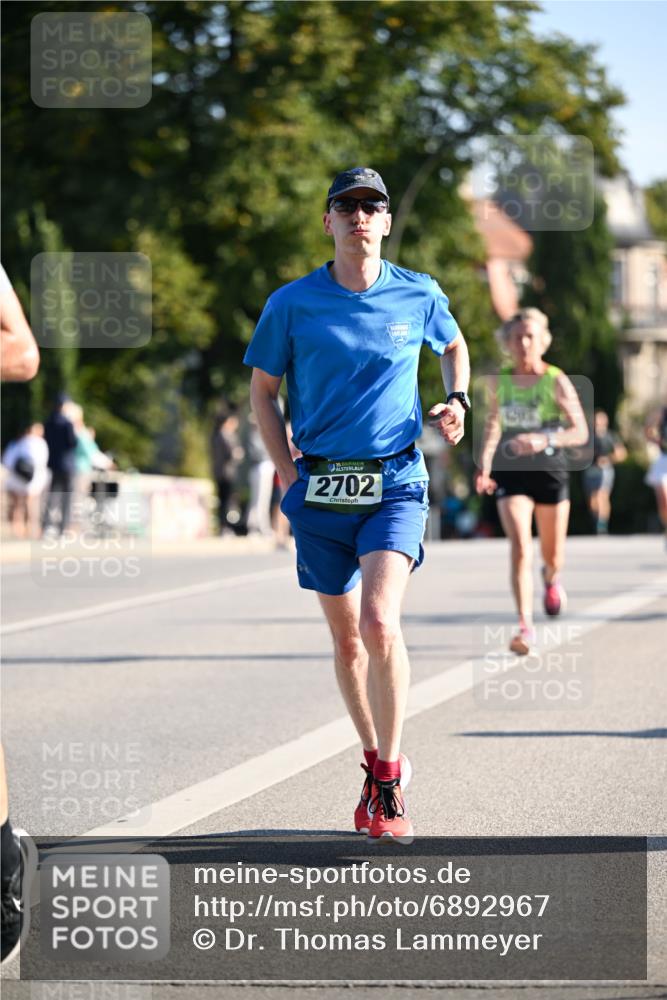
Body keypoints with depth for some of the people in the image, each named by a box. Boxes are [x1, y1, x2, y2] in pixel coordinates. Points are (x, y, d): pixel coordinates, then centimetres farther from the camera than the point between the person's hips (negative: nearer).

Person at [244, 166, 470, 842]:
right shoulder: (292, 304, -1)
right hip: (321, 490, 2)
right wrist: (288, 475, 1)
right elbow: (263, 389, 9)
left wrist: (457, 401, 5)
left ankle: (390, 782, -7)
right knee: (346, 638, 9)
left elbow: (453, 344, 24)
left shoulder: (419, 296, 2)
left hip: (395, 482, -2)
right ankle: (376, 760, 30)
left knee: (380, 626, -20)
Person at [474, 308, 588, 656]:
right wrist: (484, 466, 5)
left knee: (553, 556, 12)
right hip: (510, 472, 1)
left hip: (550, 471, -1)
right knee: (520, 547, -17)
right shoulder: (499, 382, 2)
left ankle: (551, 577, 51)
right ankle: (525, 626, -19)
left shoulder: (556, 381, -8)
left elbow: (580, 432, -12)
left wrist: (544, 439, -28)